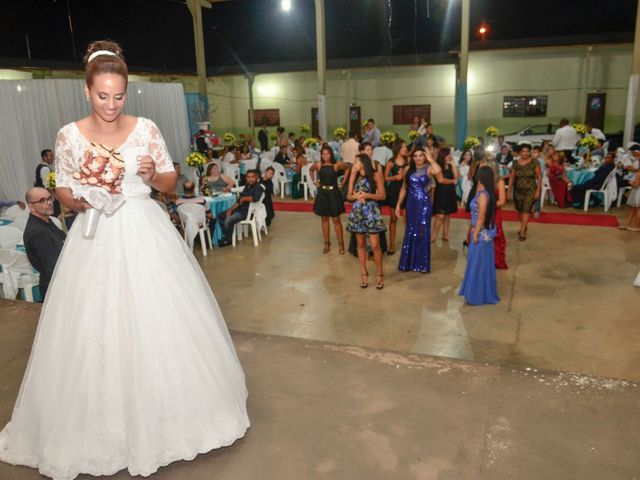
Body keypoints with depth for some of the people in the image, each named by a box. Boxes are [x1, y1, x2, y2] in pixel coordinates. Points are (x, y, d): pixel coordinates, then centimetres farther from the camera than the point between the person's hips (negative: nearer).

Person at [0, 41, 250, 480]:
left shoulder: (146, 129, 1)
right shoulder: (69, 136, 0)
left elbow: (171, 184, 6)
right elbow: (63, 192, 6)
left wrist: (153, 173, -15)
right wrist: (79, 200, -15)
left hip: (146, 236, 1)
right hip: (96, 241, 0)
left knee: (160, 325, 5)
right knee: (96, 334, 4)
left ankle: (164, 414, 28)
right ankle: (103, 429, 25)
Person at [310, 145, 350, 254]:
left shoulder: (337, 165, -8)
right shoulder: (318, 165, -2)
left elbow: (348, 167, 8)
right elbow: (311, 170, 19)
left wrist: (343, 182, 4)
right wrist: (314, 181, 7)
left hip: (334, 193, -2)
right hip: (322, 193, 2)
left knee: (336, 219, 0)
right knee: (324, 219, 9)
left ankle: (341, 244, 9)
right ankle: (326, 243, 18)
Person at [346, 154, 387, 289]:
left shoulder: (375, 175, -4)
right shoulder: (354, 176, 7)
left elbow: (382, 196, -5)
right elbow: (349, 195, 7)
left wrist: (367, 195, -18)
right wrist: (356, 196, -14)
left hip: (371, 212, -4)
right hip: (357, 212, 4)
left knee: (375, 245, -5)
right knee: (361, 244, 9)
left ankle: (379, 274, 9)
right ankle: (363, 273, 20)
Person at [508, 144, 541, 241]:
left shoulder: (534, 163, -7)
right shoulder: (515, 163, -1)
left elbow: (539, 177, -4)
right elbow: (511, 178, 3)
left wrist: (538, 190, -8)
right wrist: (509, 191, 2)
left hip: (530, 190, -3)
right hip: (518, 190, 3)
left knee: (526, 210, -9)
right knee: (521, 210, 13)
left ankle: (522, 232, -5)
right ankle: (524, 226, 36)